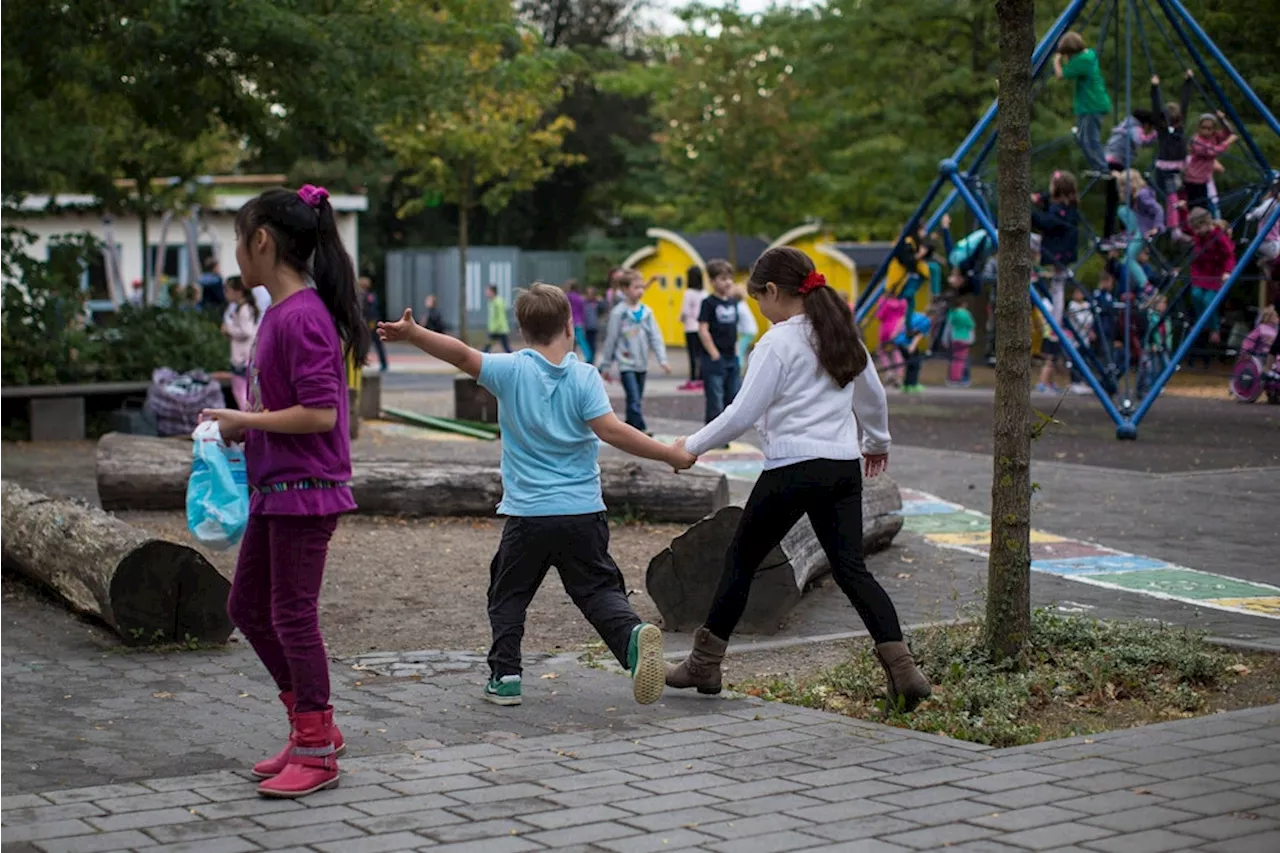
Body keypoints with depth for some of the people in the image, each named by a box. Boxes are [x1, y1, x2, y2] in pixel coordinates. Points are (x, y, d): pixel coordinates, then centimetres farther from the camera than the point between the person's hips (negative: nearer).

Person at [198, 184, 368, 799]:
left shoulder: (302, 316, -19)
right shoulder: (280, 311, 11)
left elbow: (320, 412, -24)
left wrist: (245, 421, -15)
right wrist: (244, 426, 4)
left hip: (305, 488, -10)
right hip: (275, 488, 10)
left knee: (292, 615, -2)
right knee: (248, 607, 17)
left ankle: (317, 754, 10)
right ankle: (311, 728, 26)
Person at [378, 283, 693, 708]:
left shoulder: (511, 370, -4)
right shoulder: (584, 376, -4)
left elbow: (463, 355, -18)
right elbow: (611, 430, -14)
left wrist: (412, 334, -20)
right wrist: (671, 455, -9)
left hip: (527, 513, 0)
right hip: (583, 513, 0)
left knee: (508, 595, 16)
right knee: (599, 591, 6)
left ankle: (505, 676, 9)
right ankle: (633, 634, -20)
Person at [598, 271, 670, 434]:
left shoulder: (647, 312, 4)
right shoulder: (618, 313, -8)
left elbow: (655, 337, 5)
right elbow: (610, 339, -2)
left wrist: (663, 359, -5)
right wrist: (606, 366, 3)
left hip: (642, 364, 5)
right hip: (626, 364, -5)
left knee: (637, 401, 12)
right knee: (634, 400, -14)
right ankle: (642, 431, -17)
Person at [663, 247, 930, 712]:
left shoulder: (777, 343, -9)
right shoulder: (841, 332, 12)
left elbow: (743, 414, -12)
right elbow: (872, 395, 24)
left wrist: (692, 445, 1)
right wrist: (877, 439, 42)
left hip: (793, 468, -6)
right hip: (843, 467, 6)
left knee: (741, 559, 9)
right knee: (851, 568, 4)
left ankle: (704, 664, 18)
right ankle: (902, 668, -10)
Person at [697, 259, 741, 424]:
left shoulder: (733, 303, 12)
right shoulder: (709, 303, -8)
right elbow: (703, 330, -12)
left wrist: (736, 352, 12)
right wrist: (714, 355, -14)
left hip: (731, 358, 7)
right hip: (714, 359, -7)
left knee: (732, 400, 10)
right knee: (715, 403, -7)